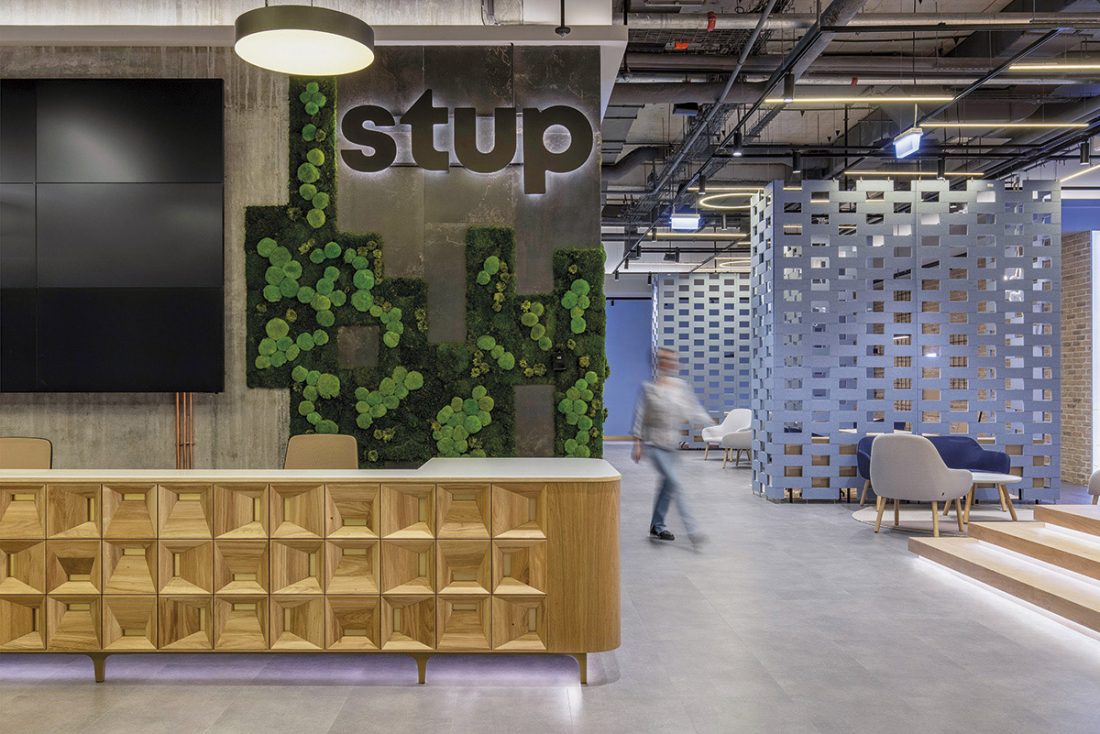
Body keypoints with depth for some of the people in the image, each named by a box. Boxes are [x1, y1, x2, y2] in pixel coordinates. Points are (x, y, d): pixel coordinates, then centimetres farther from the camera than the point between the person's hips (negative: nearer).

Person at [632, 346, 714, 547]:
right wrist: (637, 443, -8)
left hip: (673, 445, 6)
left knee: (667, 484, 12)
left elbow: (693, 408, 8)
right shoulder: (649, 388, -8)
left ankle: (657, 526, 27)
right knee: (674, 484, -13)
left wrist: (707, 419, -10)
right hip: (655, 445, -6)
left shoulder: (681, 386, 5)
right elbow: (640, 416, -6)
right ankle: (692, 530, -14)